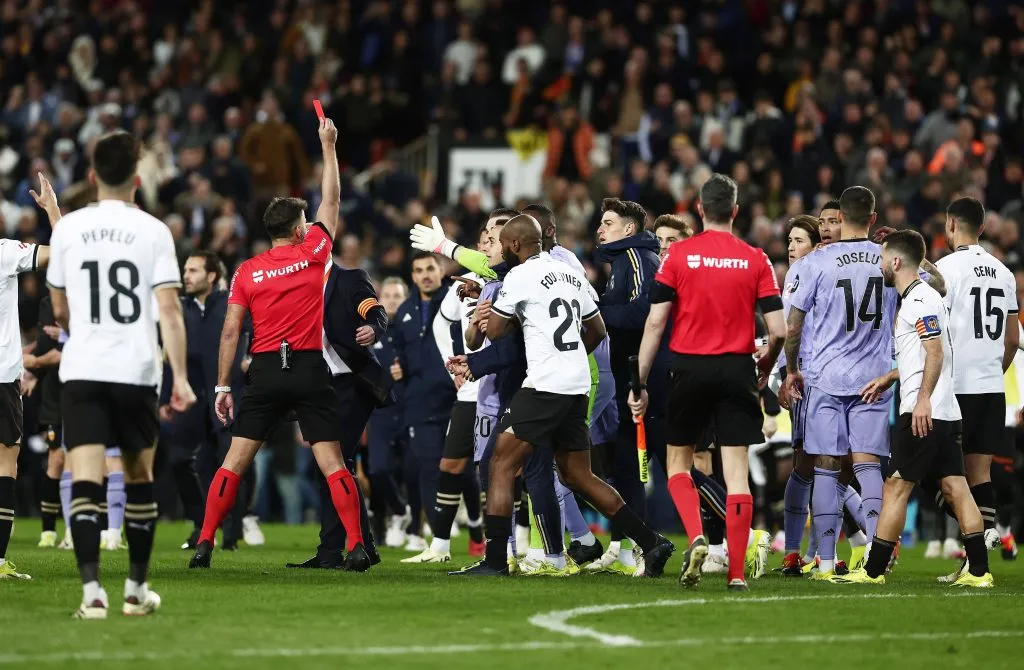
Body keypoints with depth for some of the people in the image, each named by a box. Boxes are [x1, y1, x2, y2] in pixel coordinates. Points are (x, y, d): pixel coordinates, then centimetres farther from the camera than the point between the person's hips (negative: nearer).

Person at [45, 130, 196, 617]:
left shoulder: (67, 229, 5)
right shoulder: (153, 231, -1)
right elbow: (169, 309, -7)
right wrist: (180, 376, -5)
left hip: (81, 372, 0)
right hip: (137, 371, 0)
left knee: (85, 479, -7)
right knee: (139, 476, 16)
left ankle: (91, 590, -21)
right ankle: (137, 589, 22)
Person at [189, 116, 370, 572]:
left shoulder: (247, 271, 3)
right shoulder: (312, 253, 1)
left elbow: (230, 332, 1)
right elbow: (332, 201, 14)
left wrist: (222, 386, 5)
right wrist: (328, 145, 22)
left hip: (265, 370, 1)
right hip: (311, 371, -1)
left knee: (235, 460, 3)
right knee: (332, 462, -1)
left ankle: (204, 543, -1)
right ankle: (356, 547, -7)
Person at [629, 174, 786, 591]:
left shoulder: (678, 256, -2)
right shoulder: (756, 260, 0)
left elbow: (655, 322, -5)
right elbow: (778, 330, -3)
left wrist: (639, 382, 1)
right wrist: (766, 365, 17)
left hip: (690, 368, -1)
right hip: (737, 370, 1)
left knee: (677, 462, 15)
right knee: (736, 473, 2)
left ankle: (696, 537, -9)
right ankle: (737, 572, -1)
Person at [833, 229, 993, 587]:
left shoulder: (919, 299, -11)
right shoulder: (920, 297, 20)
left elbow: (935, 352, -20)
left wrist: (923, 399, -25)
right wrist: (889, 378, 32)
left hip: (923, 412, -10)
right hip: (945, 411, 10)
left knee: (896, 486, -5)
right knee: (955, 487, 5)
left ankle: (874, 569, -3)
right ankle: (979, 570, 0)